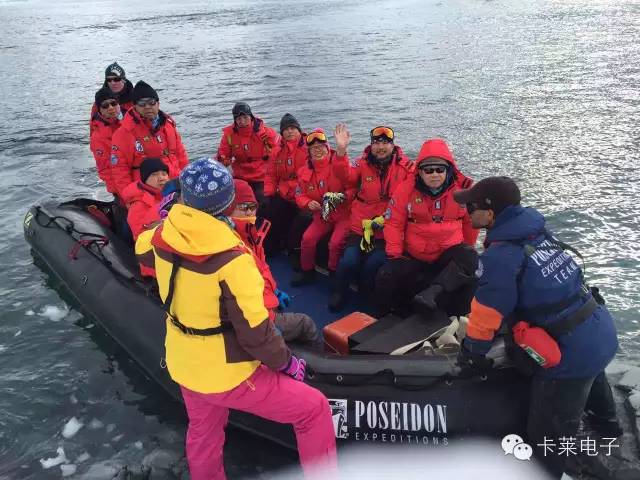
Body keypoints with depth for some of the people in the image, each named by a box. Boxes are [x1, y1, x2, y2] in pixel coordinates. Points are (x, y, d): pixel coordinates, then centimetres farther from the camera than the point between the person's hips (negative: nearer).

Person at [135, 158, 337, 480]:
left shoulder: (163, 235, -10)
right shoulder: (231, 260, -31)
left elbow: (143, 251, 15)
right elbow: (254, 331, -25)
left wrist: (169, 216, 25)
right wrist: (286, 362, -8)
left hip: (182, 365, 7)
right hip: (227, 377, -7)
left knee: (203, 435, 32)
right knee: (314, 408, 8)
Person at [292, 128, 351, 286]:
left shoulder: (338, 163, -15)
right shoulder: (305, 171, 3)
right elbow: (300, 195, 11)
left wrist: (341, 150, -54)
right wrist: (308, 203, -13)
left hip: (344, 213, -5)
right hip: (323, 214, 5)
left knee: (335, 243, -23)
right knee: (307, 238, -9)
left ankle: (335, 275, 4)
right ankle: (307, 271, 16)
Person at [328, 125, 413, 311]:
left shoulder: (405, 166, 0)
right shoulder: (362, 163, 3)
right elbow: (346, 176, -15)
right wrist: (341, 150, -29)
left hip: (389, 229, -1)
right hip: (361, 226, 1)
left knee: (373, 265, -18)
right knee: (349, 262, -14)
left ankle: (366, 297, 13)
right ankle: (337, 295, 14)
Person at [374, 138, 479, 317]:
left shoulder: (462, 188, -7)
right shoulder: (407, 188, -9)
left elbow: (471, 221, 9)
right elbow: (394, 223, -3)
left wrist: (466, 249, 15)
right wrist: (394, 255, -8)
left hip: (449, 252, 0)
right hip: (413, 255, 0)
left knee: (470, 259, -30)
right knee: (386, 276, -17)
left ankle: (433, 292, -40)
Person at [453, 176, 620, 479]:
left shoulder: (499, 256, -23)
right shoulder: (537, 231, 2)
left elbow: (486, 314, -16)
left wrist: (472, 353, 1)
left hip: (571, 355, -10)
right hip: (603, 331, 10)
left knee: (546, 437, 8)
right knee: (591, 381, 42)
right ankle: (607, 426, 72)